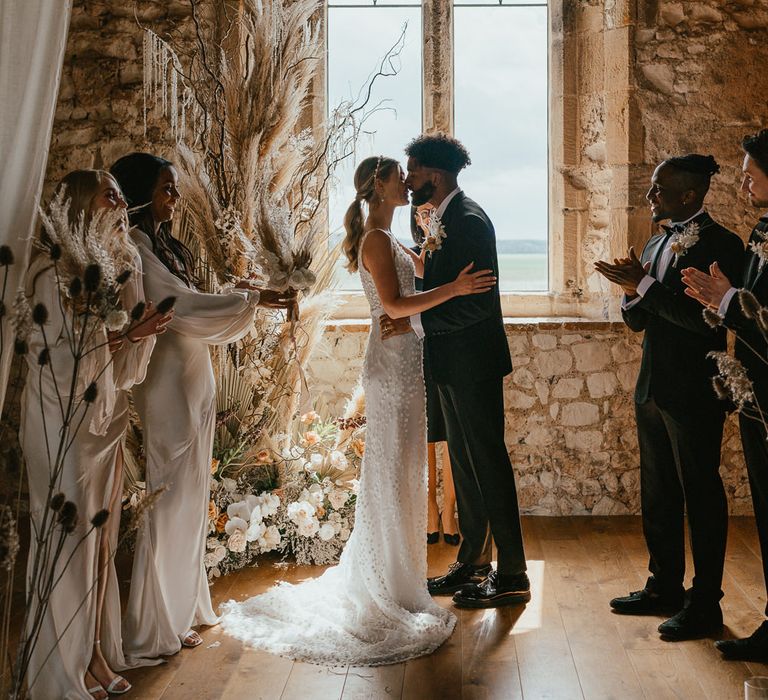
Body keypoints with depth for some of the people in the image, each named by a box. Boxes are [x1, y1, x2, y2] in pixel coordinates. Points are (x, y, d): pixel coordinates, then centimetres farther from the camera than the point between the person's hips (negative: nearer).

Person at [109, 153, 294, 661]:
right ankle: (158, 625, 8)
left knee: (189, 494, 16)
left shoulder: (162, 245, 16)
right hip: (170, 384, -10)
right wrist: (252, 299, -19)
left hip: (192, 381, 10)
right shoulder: (137, 248, -15)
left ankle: (184, 604, 29)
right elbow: (182, 308, -21)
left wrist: (235, 296, 9)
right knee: (171, 495, -3)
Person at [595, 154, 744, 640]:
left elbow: (705, 317, -23)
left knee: (700, 494, 1)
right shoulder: (657, 243, 13)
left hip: (694, 393, -8)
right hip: (653, 389, 9)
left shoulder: (721, 244, -12)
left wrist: (645, 286, -20)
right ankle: (665, 587, 29)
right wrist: (634, 287, -7)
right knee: (658, 493, 16)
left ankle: (705, 604, 11)